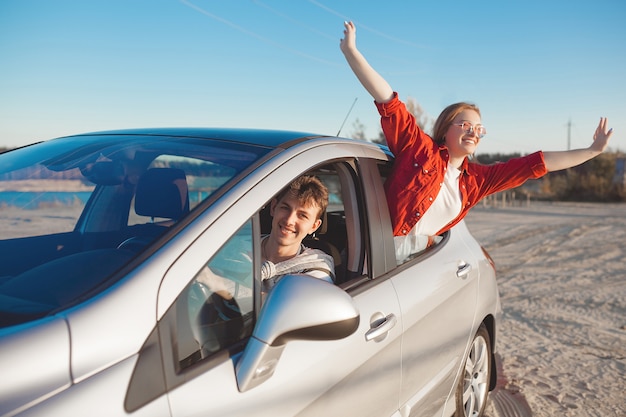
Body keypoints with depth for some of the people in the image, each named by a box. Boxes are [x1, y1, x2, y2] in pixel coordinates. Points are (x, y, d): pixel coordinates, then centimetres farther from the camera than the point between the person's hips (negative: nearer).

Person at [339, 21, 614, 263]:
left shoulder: (476, 179, 12)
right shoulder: (419, 149, -1)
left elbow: (534, 164, 16)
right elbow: (387, 100, -8)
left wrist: (592, 151, 20)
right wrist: (350, 50, -11)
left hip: (417, 260, 5)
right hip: (379, 253, -5)